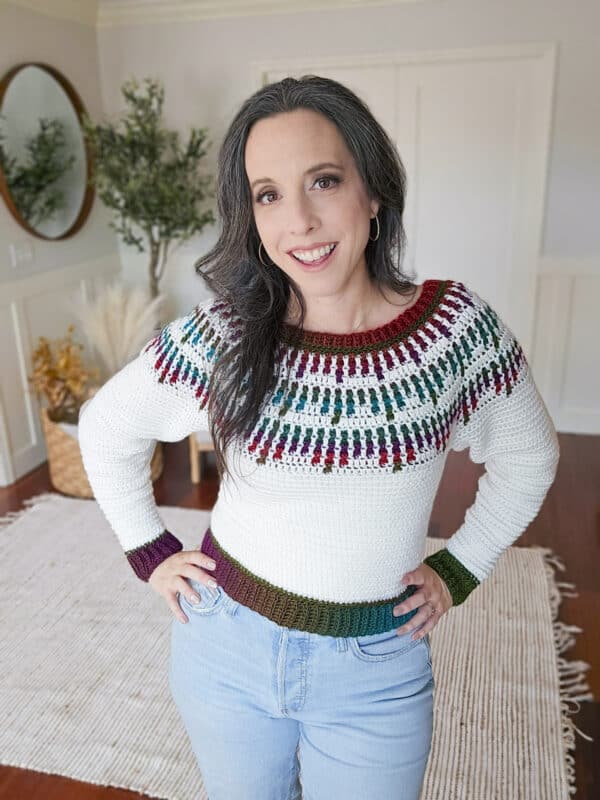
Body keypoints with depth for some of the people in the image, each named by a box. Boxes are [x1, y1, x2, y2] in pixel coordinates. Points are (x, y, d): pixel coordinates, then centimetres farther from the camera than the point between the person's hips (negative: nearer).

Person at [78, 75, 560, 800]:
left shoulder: (459, 326, -16)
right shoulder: (220, 337, -17)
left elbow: (528, 457, 1)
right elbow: (105, 428, 0)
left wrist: (459, 568, -1)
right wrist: (149, 552, -1)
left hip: (376, 669, 0)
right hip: (226, 644, 1)